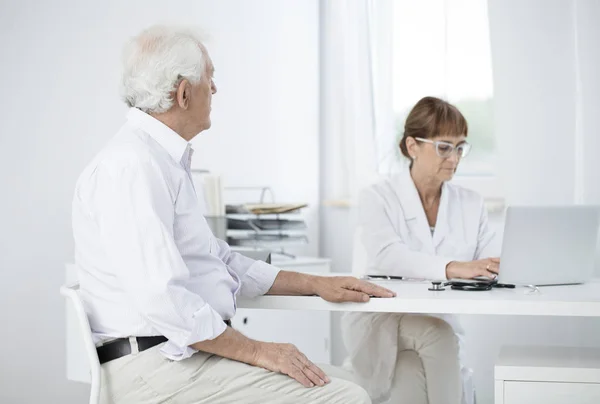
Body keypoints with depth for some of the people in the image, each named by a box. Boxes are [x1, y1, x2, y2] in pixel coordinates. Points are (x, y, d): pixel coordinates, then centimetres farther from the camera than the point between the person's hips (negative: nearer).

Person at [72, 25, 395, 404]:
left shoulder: (167, 160, 17)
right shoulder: (132, 166, -16)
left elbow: (219, 259, 25)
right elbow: (161, 298, -25)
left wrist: (316, 284, 21)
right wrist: (256, 351, -17)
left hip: (180, 353, 10)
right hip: (157, 368, -10)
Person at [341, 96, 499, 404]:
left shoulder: (470, 204, 11)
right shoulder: (377, 198, -1)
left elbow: (491, 267, -1)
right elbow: (386, 256, -21)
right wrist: (452, 268, -37)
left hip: (440, 326, 2)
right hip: (379, 325, -2)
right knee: (440, 334, -31)